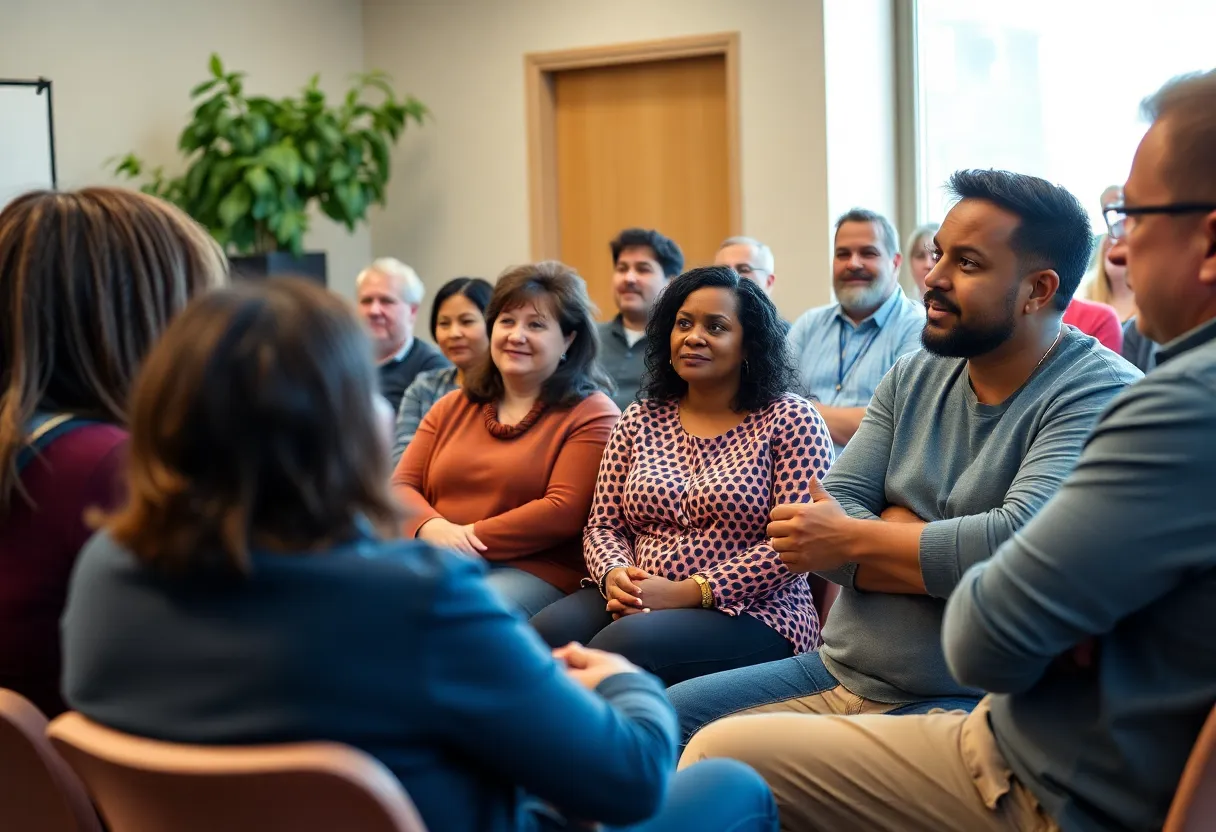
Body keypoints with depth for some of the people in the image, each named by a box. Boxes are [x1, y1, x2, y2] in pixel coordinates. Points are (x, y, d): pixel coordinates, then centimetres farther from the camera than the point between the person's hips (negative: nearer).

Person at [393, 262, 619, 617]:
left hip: (534, 571, -4)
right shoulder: (452, 407, 20)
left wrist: (470, 537, -12)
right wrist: (433, 528, -11)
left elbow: (564, 511, -10)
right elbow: (402, 485, 12)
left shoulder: (591, 415, 2)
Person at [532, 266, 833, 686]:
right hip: (637, 604, 4)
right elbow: (603, 525, 14)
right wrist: (614, 575, -10)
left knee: (624, 644, -33)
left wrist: (687, 592, -16)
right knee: (543, 636, -28)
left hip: (750, 616, -4)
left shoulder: (789, 419, 1)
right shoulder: (639, 420, 15)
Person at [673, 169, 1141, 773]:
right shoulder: (915, 377, 11)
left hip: (966, 702, -7)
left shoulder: (1102, 395, -12)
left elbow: (1022, 544, -26)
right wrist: (945, 555, -17)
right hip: (840, 672, 8)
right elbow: (833, 512, 3)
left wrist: (854, 538, -12)